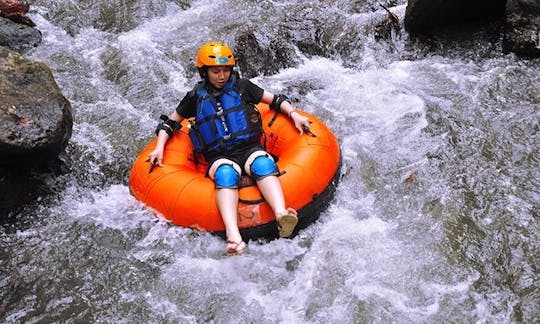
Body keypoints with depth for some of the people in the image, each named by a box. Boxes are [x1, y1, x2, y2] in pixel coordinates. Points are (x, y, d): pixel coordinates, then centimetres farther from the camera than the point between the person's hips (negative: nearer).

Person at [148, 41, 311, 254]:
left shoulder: (241, 86, 15)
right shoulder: (196, 97, 15)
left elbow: (274, 100, 19)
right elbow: (170, 121, 23)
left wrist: (294, 114, 3)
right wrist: (160, 147, 8)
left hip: (250, 148, 1)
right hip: (219, 157, -1)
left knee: (263, 165, -35)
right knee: (225, 175, -37)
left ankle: (281, 215, -61)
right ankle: (233, 236, -59)